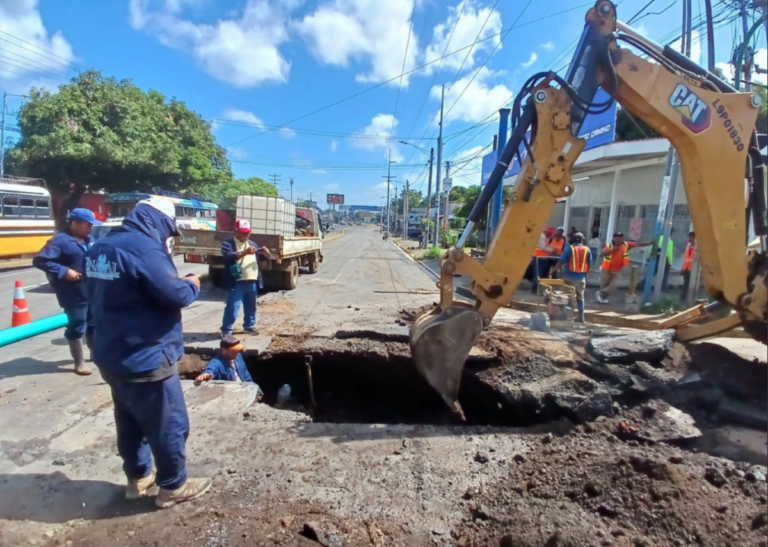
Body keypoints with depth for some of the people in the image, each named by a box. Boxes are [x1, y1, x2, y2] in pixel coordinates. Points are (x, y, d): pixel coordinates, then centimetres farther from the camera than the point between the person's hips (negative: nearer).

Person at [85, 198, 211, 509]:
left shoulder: (100, 248, 7)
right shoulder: (144, 248, -22)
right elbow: (175, 296, -24)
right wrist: (192, 285, -3)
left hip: (112, 355, 10)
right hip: (146, 359, -9)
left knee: (130, 421, 23)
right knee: (169, 425, 7)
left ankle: (138, 478, 39)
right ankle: (173, 487, 22)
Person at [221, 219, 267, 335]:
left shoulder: (252, 244, 15)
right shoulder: (228, 244, -6)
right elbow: (228, 256, -24)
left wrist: (263, 251, 0)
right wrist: (245, 252, -37)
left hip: (252, 282, 6)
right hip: (237, 283, -6)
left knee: (251, 306, 17)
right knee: (233, 307, -6)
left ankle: (249, 325, 33)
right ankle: (226, 330, 5)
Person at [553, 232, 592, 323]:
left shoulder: (569, 248, -6)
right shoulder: (587, 249, 4)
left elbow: (561, 261, -10)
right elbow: (589, 264, 5)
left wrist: (554, 270, -2)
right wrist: (585, 274, 16)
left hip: (569, 276, -3)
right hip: (581, 277, 3)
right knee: (580, 297, 13)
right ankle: (580, 316, 14)